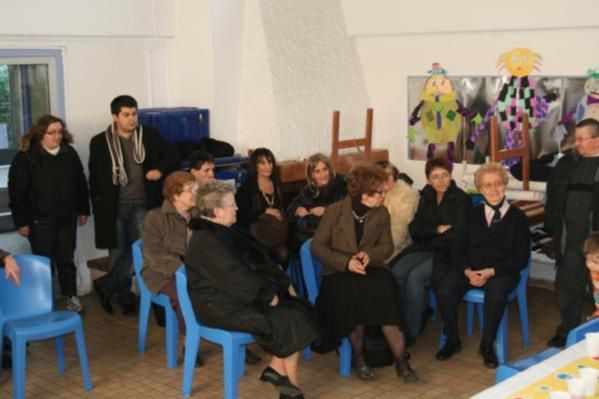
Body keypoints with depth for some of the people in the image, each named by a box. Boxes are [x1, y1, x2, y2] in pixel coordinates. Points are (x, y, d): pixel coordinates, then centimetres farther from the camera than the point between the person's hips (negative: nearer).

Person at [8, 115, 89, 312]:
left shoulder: (69, 153, 3)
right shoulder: (25, 157, -11)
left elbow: (80, 183, 11)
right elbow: (17, 192, -10)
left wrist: (83, 210, 10)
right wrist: (22, 221, -11)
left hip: (66, 218, 4)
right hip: (40, 221, -4)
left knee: (66, 259, 12)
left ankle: (71, 296, 26)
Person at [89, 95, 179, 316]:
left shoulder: (150, 135, 3)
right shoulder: (100, 142, -1)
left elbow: (172, 155, 12)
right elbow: (94, 178, 2)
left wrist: (161, 170, -7)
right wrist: (99, 208, -2)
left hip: (142, 205, 2)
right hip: (114, 207, -1)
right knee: (119, 254, 4)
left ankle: (105, 286, 14)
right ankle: (125, 299, 22)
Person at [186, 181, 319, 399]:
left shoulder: (222, 231, 12)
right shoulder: (206, 242, -21)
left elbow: (257, 260, 14)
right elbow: (236, 279, -23)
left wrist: (280, 285, 2)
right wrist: (268, 296, -13)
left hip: (237, 296, 10)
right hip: (222, 307, -10)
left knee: (300, 308, -2)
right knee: (291, 321, -14)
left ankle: (278, 370, 1)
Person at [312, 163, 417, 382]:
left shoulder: (382, 213, 4)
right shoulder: (335, 210, -6)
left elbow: (387, 246, 9)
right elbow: (317, 245, -5)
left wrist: (369, 254, -14)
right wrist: (346, 262, -20)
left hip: (370, 268, 3)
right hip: (339, 272, -2)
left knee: (384, 288, -32)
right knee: (352, 293, -36)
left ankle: (400, 358, -28)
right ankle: (358, 356, -16)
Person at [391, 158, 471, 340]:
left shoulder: (461, 199, -3)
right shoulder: (427, 198, 13)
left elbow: (458, 234, -10)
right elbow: (414, 229, 6)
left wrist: (428, 234, -3)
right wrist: (437, 230, -9)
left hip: (448, 252, -5)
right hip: (425, 249, 5)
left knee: (415, 276, -29)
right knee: (397, 271, -24)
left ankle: (411, 331, -16)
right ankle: (421, 312, -5)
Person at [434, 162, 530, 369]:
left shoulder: (517, 217, 4)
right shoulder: (473, 214, 14)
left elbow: (521, 258, -1)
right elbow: (457, 249, 9)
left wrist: (491, 272, -14)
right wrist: (467, 271, -11)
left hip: (502, 272, -3)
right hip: (470, 269, 3)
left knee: (496, 293, -37)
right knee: (444, 290, -26)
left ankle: (487, 345, -14)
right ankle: (452, 340, -5)